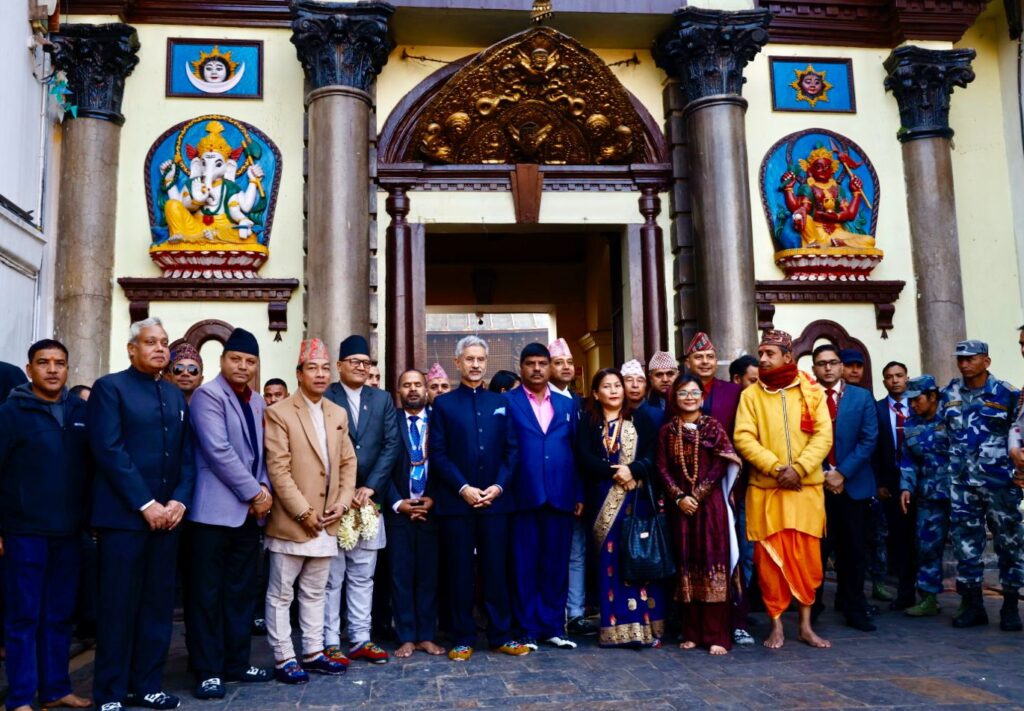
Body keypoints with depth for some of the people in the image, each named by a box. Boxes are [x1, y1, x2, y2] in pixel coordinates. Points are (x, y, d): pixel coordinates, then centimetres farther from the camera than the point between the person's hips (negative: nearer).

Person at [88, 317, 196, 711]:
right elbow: (109, 450, -12)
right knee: (118, 606, 1)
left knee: (158, 605, 9)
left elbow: (187, 455, 12)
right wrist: (145, 504, -15)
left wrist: (179, 501, -3)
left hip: (166, 514, 6)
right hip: (123, 514, -5)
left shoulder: (176, 395, 15)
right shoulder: (110, 387, -2)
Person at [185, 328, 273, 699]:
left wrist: (264, 488, -2)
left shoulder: (258, 403, 14)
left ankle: (237, 663, 23)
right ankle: (208, 671, 10)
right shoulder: (208, 395, -8)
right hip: (215, 511, -7)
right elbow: (219, 451, -17)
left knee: (242, 592, 13)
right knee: (207, 594, 1)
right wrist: (254, 493, -14)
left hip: (248, 512, 7)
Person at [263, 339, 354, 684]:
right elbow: (278, 469, -14)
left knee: (314, 592, 15)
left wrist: (342, 503, -1)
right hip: (291, 521, -6)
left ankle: (313, 652, 25)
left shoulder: (338, 414, 10)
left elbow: (348, 462, 12)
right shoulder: (279, 413, -8)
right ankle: (283, 658, 15)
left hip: (327, 521, 6)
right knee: (281, 593, 5)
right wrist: (304, 513, -16)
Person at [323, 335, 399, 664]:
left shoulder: (382, 399, 9)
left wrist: (369, 487, -7)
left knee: (363, 576, 11)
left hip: (368, 499, 4)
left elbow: (391, 446, 3)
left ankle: (360, 640, 19)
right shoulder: (324, 398, -2)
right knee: (331, 577, 2)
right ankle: (330, 643, 11)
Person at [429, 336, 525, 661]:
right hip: (456, 501, -2)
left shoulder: (500, 403, 12)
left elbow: (512, 450, 7)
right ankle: (463, 638, 13)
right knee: (460, 572, 4)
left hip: (495, 500, 2)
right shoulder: (443, 404, 5)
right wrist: (463, 488, -12)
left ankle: (501, 635, 16)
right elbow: (438, 454, -2)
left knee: (496, 570, 6)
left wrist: (498, 486, -7)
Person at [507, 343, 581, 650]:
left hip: (560, 497, 3)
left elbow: (576, 452, 13)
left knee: (556, 565, 9)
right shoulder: (507, 402, 2)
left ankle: (553, 627, 21)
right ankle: (527, 630, 14)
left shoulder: (567, 404, 14)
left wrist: (579, 494, 8)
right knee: (524, 567, 4)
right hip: (523, 497, -3)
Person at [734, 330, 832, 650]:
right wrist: (776, 468, -16)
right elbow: (743, 438, -5)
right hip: (765, 489, 0)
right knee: (770, 558, 2)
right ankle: (776, 626, 13)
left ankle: (806, 626, 18)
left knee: (807, 557, 5)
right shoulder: (751, 394, 4)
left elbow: (823, 434, -3)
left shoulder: (812, 391, 5)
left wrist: (798, 469, -15)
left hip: (806, 487, 1)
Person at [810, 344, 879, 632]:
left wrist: (842, 473, -10)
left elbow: (869, 440, -1)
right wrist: (823, 475, -10)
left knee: (852, 551, 7)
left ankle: (855, 611, 16)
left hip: (852, 484, 2)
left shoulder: (862, 397, 6)